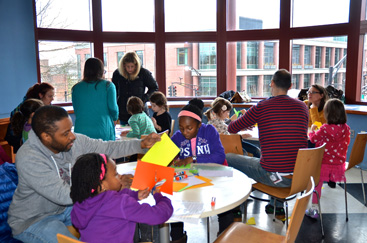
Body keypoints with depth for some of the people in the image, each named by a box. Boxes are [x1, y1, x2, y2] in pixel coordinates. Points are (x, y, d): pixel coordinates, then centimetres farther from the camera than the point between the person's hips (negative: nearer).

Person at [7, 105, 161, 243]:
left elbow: (107, 149, -4)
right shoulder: (28, 158, -31)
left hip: (66, 208, 6)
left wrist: (141, 144, -18)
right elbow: (63, 195, -34)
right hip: (32, 220, -6)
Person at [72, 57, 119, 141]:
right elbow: (113, 108, -4)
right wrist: (114, 119, 16)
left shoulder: (76, 88, 8)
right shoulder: (108, 85, 0)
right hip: (103, 132, -2)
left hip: (81, 131, 2)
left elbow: (76, 110, 13)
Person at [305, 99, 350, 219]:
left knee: (317, 183, 9)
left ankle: (314, 209, 14)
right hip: (339, 164, 4)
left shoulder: (325, 129, -19)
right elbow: (346, 142, 11)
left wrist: (312, 130, 14)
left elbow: (314, 139, -4)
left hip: (324, 164, -4)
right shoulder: (346, 129, -5)